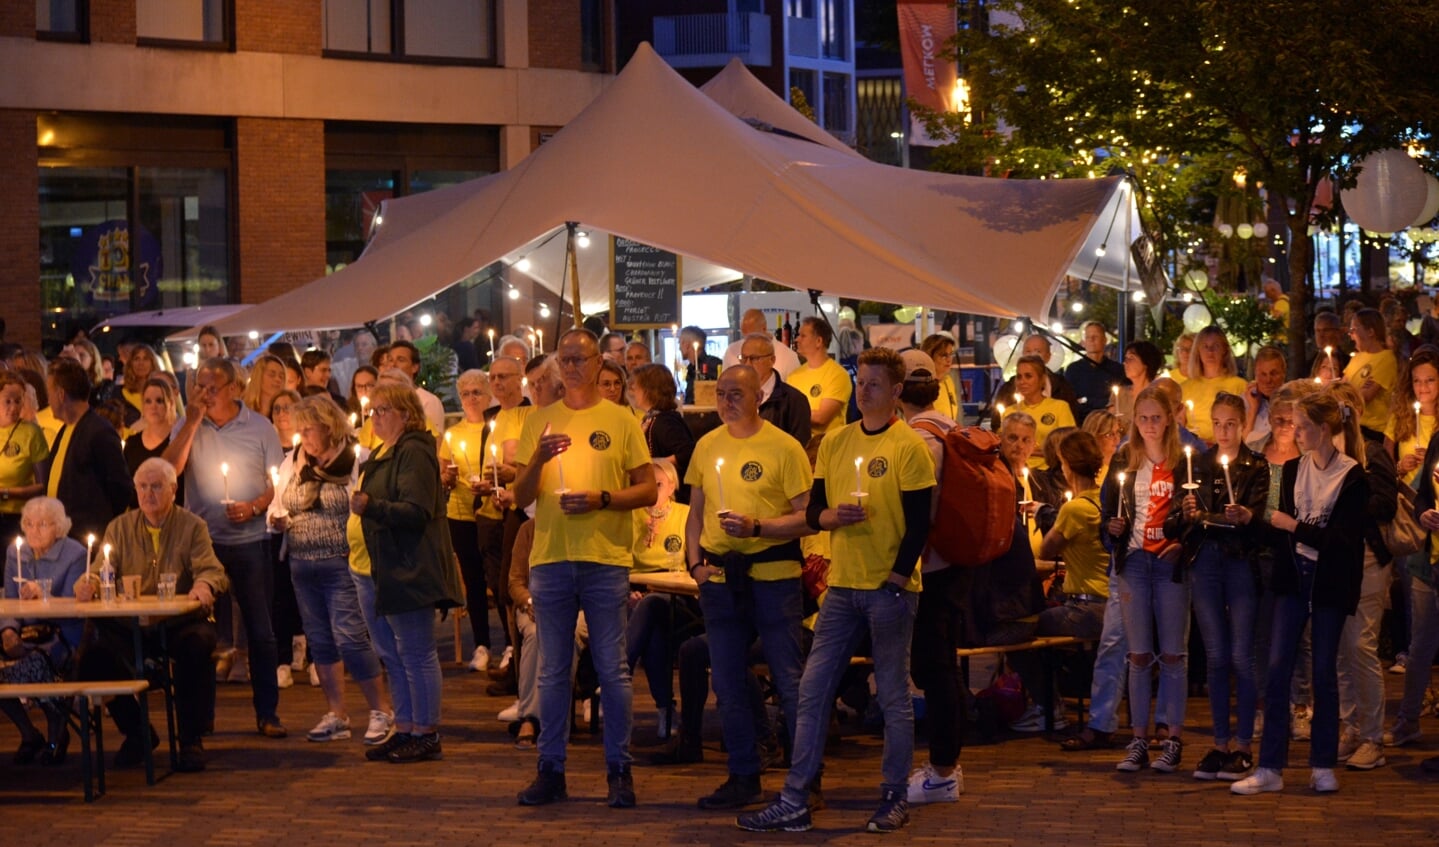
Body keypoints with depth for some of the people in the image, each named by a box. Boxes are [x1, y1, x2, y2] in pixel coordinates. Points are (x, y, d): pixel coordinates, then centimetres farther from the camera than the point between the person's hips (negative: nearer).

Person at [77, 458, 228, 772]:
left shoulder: (192, 526, 6)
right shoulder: (120, 528, 13)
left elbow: (212, 570, -7)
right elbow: (101, 571, 3)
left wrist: (204, 584, -33)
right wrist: (88, 583, -23)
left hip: (180, 623, -2)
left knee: (198, 643, -35)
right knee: (95, 649, -27)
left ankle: (191, 739, -18)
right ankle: (136, 732, -3)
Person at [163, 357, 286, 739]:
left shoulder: (259, 428, 1)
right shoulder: (188, 426, 4)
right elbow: (169, 470, -11)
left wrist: (255, 506, -17)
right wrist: (193, 421, -14)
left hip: (249, 540, -1)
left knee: (261, 631, 0)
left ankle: (267, 712, 9)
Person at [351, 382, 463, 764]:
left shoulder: (415, 453, -13)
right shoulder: (383, 454, 20)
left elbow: (417, 511, -24)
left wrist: (370, 507, -31)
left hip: (411, 571, -11)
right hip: (386, 572, 11)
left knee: (416, 654, -7)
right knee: (395, 656, 13)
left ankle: (426, 735, -2)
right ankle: (404, 731, 19)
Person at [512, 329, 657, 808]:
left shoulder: (621, 421, 3)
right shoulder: (540, 422, 9)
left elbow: (648, 491, 0)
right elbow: (521, 498, 6)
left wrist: (601, 499, -15)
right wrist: (538, 460, -13)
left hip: (606, 558, -2)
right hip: (550, 558, 2)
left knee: (611, 669, 1)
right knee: (552, 672, 7)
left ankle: (619, 769, 8)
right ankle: (551, 770, 13)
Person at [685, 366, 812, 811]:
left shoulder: (784, 447, -6)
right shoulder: (708, 445, 9)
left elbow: (807, 518, -10)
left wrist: (756, 526, -20)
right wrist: (694, 561, 2)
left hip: (773, 575, -5)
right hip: (719, 576, 5)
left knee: (790, 681, -1)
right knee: (728, 684, 9)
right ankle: (743, 777, 19)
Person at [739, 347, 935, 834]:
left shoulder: (909, 447, -6)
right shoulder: (835, 443, 10)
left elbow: (918, 524, -9)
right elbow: (812, 511, 11)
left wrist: (897, 580, -14)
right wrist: (834, 515, -12)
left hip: (890, 588, -5)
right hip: (842, 584, 5)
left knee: (894, 697, 3)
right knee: (813, 691, 2)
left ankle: (895, 799, 13)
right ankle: (795, 802, 4)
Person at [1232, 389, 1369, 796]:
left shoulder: (1352, 477, -8)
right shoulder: (1293, 470, 8)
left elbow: (1341, 539, -14)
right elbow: (1284, 533, 10)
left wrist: (1293, 525, -14)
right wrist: (1252, 520, -4)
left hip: (1331, 582, -4)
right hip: (1293, 577, 4)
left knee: (1324, 672, 3)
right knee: (1278, 668, -3)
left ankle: (1323, 766, 14)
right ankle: (1270, 768, -2)